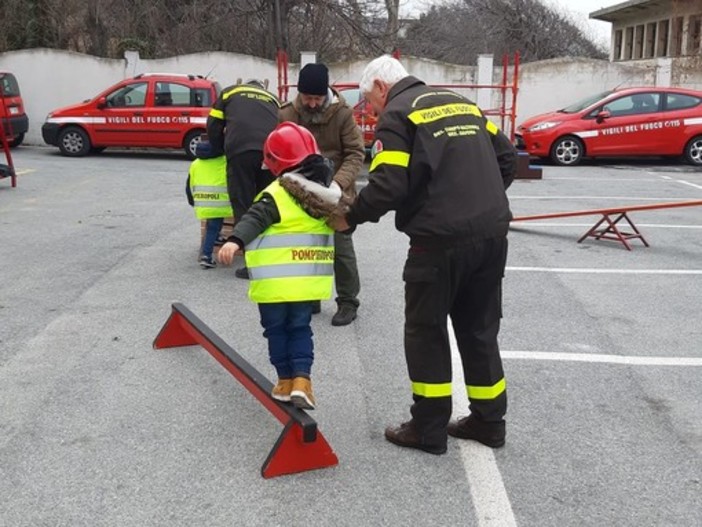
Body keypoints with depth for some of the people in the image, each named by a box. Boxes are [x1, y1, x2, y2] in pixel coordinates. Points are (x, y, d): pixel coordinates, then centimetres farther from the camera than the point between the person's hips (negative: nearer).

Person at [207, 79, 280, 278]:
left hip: (241, 150, -3)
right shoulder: (273, 99, 33)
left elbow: (213, 126, 20)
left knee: (243, 206, 1)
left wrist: (222, 149, 33)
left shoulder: (230, 92, 27)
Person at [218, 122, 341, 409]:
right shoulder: (329, 192, 3)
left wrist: (235, 241, -40)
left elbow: (255, 218, -30)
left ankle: (286, 380, 19)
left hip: (275, 281, -5)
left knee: (276, 329, 12)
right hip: (309, 279, 5)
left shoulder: (277, 194, -16)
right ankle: (302, 379, 2)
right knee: (300, 328, 15)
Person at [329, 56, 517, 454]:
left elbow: (387, 186, -15)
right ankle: (488, 421, 26)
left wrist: (349, 218, -1)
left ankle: (429, 429, 15)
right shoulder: (462, 103, 18)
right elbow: (507, 155, 17)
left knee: (426, 331, 8)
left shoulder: (397, 115, -3)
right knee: (480, 329, 17)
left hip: (441, 239, -7)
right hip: (493, 233, 7)